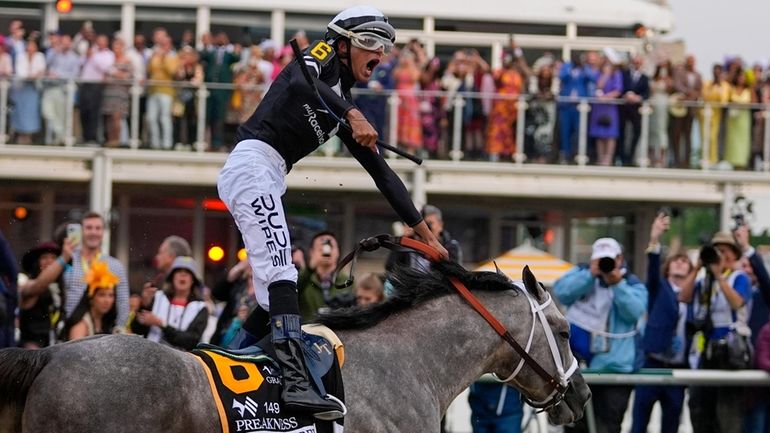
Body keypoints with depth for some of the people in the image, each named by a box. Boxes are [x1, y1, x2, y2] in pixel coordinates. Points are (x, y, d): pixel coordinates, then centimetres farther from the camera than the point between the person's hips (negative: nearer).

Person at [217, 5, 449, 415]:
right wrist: (353, 114, -37)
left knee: (272, 288, 6)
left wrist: (425, 232, 21)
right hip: (253, 163, -10)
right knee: (280, 273, -21)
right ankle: (296, 381, -32)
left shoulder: (342, 105, 24)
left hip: (268, 179, 10)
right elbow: (299, 82, -23)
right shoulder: (325, 56, 3)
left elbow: (380, 171, 24)